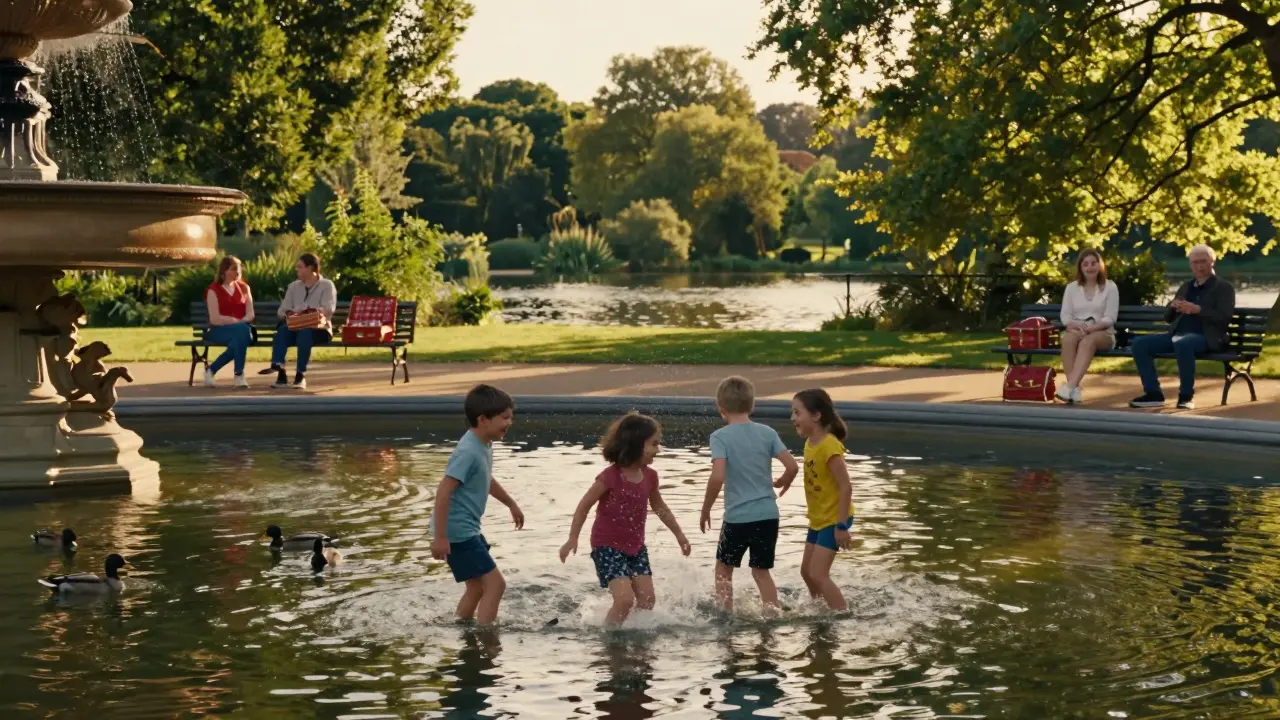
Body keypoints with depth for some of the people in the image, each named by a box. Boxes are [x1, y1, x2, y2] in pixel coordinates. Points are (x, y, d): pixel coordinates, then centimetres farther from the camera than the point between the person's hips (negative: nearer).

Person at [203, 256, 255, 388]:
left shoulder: (244, 287, 15)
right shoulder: (213, 290, 0)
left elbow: (250, 315, 6)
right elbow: (215, 319, -11)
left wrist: (241, 323, -16)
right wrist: (236, 322, -17)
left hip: (242, 330, 3)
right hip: (219, 331, -3)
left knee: (238, 341, -36)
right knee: (242, 330, -36)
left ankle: (211, 370, -20)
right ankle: (239, 376, -32)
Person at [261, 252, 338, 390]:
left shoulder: (327, 285, 4)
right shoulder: (293, 286, 19)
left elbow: (328, 310, -11)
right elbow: (282, 310, 11)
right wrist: (287, 315, -14)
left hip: (319, 328, -4)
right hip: (295, 327, 4)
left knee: (305, 332, -39)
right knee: (283, 329, -32)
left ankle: (300, 376, -41)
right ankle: (280, 374, -46)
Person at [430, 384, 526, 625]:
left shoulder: (484, 445, 7)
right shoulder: (468, 452, -24)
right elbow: (443, 492, -27)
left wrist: (511, 504, 38)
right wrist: (440, 537, -27)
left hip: (468, 529, 10)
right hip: (457, 532, -10)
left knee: (477, 587, 19)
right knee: (495, 583, -10)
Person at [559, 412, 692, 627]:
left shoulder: (649, 476, 1)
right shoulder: (611, 476, -19)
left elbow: (659, 507, 19)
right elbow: (585, 505, -11)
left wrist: (678, 534, 24)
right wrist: (573, 539, -12)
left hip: (635, 546, 7)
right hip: (608, 547, -7)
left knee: (647, 599, 2)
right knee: (625, 598, -18)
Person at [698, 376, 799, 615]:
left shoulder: (720, 437, -9)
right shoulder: (767, 433, 2)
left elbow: (718, 477, -21)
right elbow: (792, 466, -4)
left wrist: (706, 509, -9)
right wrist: (781, 485, 17)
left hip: (738, 516, -3)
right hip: (768, 514, 3)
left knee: (723, 568, 18)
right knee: (761, 570, 17)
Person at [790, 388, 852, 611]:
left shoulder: (829, 446, -23)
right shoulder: (810, 444, 3)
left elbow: (846, 487, -24)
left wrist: (841, 526, -25)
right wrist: (814, 516, 15)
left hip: (834, 519, -9)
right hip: (818, 519, 9)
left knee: (818, 574, -13)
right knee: (807, 571, 16)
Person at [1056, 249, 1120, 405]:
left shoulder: (1110, 287, 5)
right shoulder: (1072, 287, 13)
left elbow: (1110, 318, -3)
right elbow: (1065, 315, 7)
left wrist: (1090, 328, -19)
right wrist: (1075, 326, -15)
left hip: (1102, 334, -2)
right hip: (1076, 331, 2)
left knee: (1088, 341, -39)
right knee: (1068, 338, -36)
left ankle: (1070, 386, -53)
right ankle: (1074, 389, -45)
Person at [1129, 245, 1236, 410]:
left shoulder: (1224, 288, 7)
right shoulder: (1186, 287, 24)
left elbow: (1224, 318, -8)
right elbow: (1168, 317, 23)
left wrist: (1198, 309, -18)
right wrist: (1173, 307, 0)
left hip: (1205, 337, -7)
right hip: (1177, 335, 7)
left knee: (1183, 344, -40)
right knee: (1140, 344, -13)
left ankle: (1186, 395, -27)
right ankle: (1154, 393, -11)